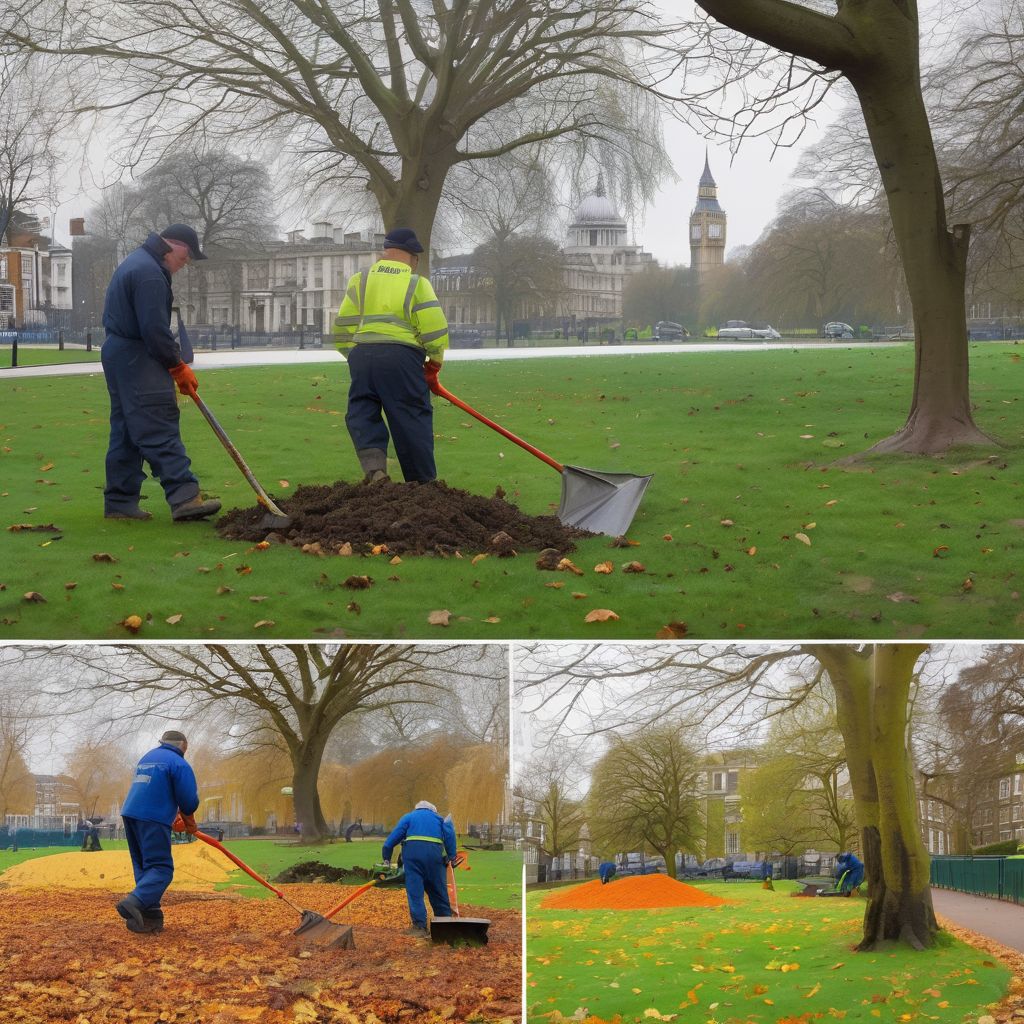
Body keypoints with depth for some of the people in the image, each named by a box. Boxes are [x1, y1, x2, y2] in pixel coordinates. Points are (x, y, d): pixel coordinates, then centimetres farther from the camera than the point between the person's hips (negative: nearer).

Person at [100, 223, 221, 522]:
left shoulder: (138, 261, 17)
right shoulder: (150, 273, -18)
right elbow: (154, 329, -21)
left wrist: (172, 356, 13)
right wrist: (178, 366, -11)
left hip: (118, 352, 11)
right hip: (137, 359, -11)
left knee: (126, 432, 11)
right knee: (160, 430, -15)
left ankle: (120, 502, 13)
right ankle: (184, 498, -20)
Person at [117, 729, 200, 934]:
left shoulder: (146, 758, 21)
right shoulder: (179, 764, -4)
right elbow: (189, 801, -8)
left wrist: (173, 813, 29)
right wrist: (190, 823, 12)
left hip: (130, 814, 8)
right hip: (153, 819, -8)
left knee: (142, 866, 13)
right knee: (161, 868, -8)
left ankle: (150, 915, 5)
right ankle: (134, 903, -31)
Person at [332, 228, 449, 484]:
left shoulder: (360, 280, 13)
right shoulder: (417, 284, 5)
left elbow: (342, 327, 10)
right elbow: (435, 329, -1)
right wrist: (433, 366, 13)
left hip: (361, 355, 2)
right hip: (403, 357, -2)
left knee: (362, 414, 9)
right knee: (412, 420, 5)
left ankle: (374, 466, -14)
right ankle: (423, 482, 10)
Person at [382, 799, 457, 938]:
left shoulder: (408, 817, 22)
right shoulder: (438, 818, 26)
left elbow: (395, 835, 8)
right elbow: (449, 834, 7)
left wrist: (386, 857, 9)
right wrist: (451, 856, 6)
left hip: (412, 851, -2)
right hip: (434, 852, 2)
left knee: (415, 890, -1)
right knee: (438, 890, 13)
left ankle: (420, 926, -8)